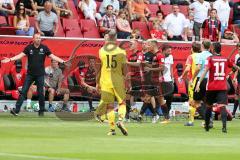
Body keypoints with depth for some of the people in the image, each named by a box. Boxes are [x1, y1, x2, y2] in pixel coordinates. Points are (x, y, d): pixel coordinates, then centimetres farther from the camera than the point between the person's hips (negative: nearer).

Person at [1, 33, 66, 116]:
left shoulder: (44, 48, -1)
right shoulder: (29, 47, -2)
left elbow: (52, 56, -1)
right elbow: (21, 55, -7)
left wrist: (62, 61, -10)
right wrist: (10, 59, -19)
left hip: (40, 75, 0)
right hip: (30, 74, 0)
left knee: (40, 93, 5)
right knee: (23, 92, -3)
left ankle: (41, 111, 17)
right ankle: (16, 110, -5)